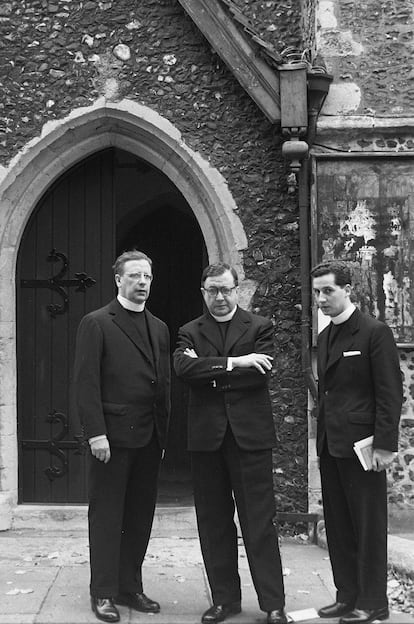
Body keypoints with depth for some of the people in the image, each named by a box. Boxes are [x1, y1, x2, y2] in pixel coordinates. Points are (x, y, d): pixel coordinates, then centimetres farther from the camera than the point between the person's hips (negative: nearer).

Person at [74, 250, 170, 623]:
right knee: (106, 516, 3)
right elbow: (86, 383, -9)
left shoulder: (159, 329, 15)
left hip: (148, 439, 6)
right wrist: (96, 433, -15)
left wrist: (162, 434, 10)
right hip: (112, 437, -5)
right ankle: (103, 593, 13)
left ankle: (130, 588, 23)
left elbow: (164, 385, 15)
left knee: (140, 518, 11)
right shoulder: (96, 324, -3)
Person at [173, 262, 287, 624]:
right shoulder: (190, 332, 11)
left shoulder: (260, 328, 6)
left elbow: (260, 375, -9)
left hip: (250, 434, -2)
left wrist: (208, 371, -7)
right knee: (214, 523, 9)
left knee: (259, 523, 0)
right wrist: (233, 363, -16)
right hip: (207, 436, 3)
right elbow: (184, 369, -9)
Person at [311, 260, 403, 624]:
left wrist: (385, 444, -16)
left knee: (369, 526, 2)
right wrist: (322, 437, 12)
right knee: (338, 526, 11)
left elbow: (390, 392, -12)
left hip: (361, 444, -7)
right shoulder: (325, 338, 14)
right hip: (331, 445, 7)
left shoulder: (375, 332, -9)